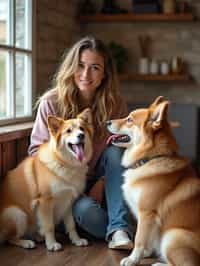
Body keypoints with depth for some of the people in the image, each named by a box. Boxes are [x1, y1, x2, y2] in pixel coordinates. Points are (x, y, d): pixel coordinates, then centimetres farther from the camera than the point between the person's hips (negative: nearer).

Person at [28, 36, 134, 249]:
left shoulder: (115, 104, -9)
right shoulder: (51, 103, -15)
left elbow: (121, 151, -3)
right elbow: (37, 149, -7)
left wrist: (102, 183, -19)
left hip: (98, 181, 3)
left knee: (115, 152, -27)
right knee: (87, 210, -34)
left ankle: (119, 228, -28)